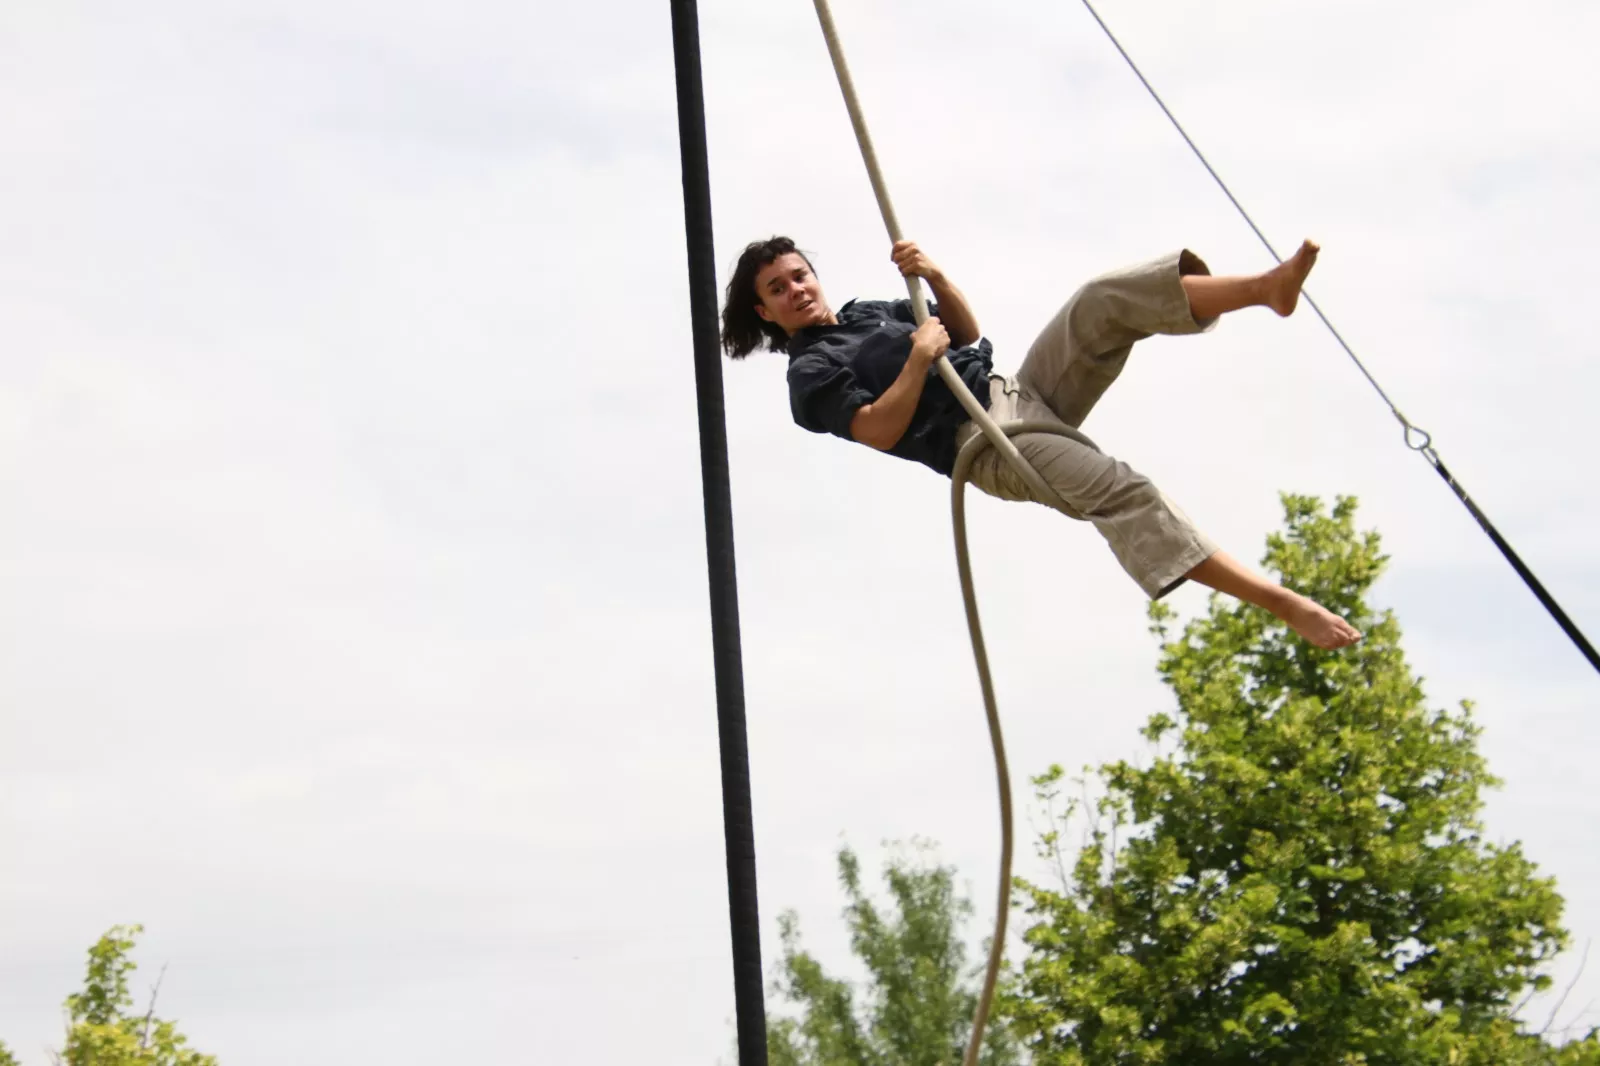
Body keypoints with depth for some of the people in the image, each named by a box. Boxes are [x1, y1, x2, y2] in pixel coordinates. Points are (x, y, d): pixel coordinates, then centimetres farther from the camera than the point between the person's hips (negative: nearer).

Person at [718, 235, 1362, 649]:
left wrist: (935, 278, 5)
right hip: (987, 444, -8)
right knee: (1116, 489, -32)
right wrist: (920, 358, -14)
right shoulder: (810, 374, 3)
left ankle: (1266, 288, -33)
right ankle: (1280, 603, -39)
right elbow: (880, 431, -12)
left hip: (1019, 389, 8)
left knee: (1105, 299, -17)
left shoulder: (870, 312, 26)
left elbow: (967, 334, 22)